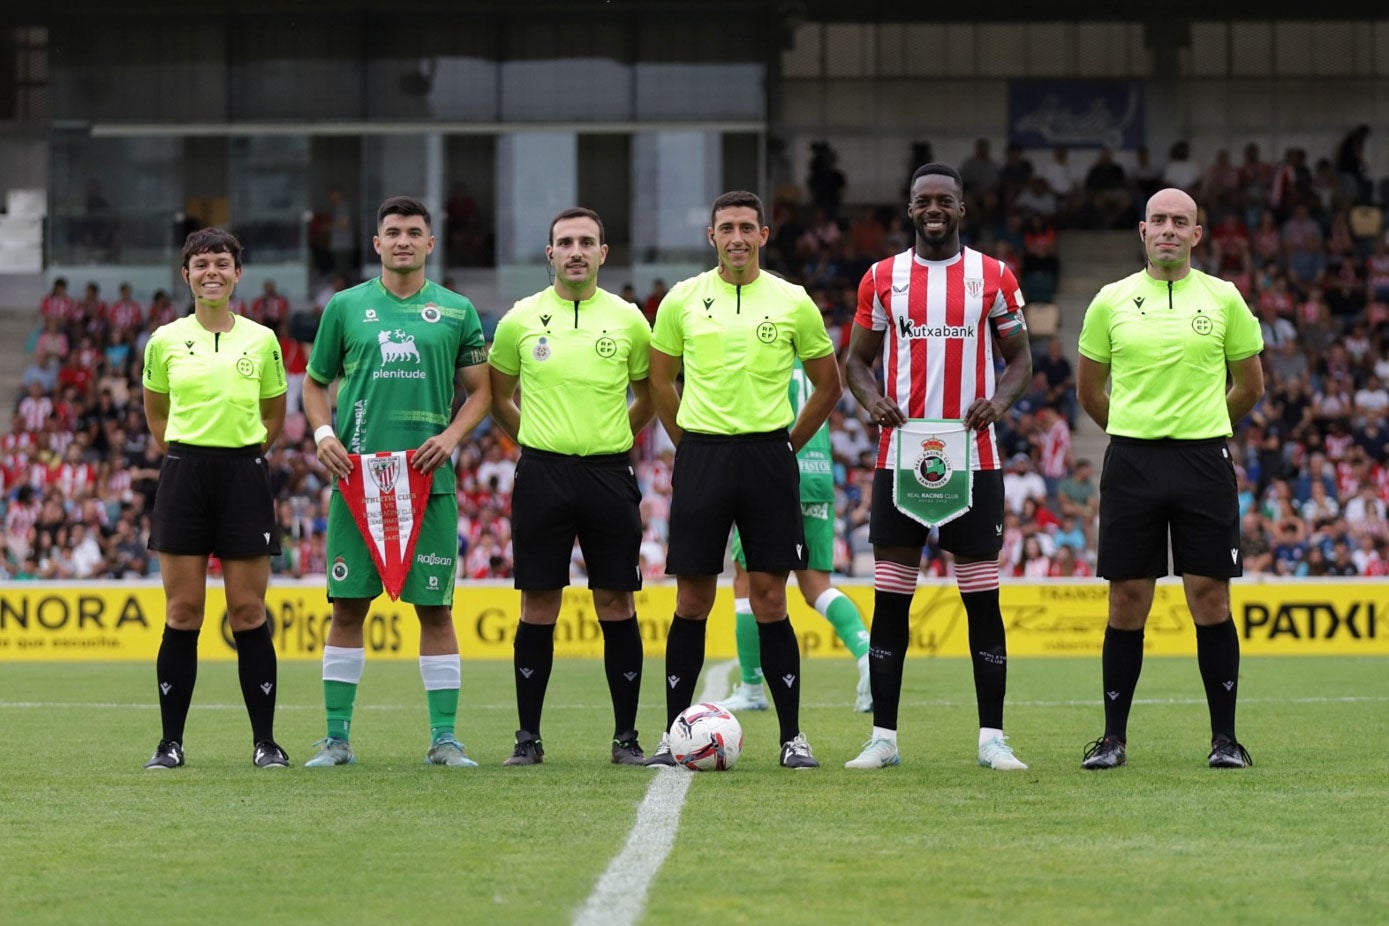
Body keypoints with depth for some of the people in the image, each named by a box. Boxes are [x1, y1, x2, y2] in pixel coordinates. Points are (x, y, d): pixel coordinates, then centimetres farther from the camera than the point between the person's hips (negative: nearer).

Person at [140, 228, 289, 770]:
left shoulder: (261, 340, 4)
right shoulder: (166, 341, 4)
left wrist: (245, 455, 8)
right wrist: (179, 454, 8)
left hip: (244, 474, 0)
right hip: (183, 475, 0)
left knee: (248, 612, -1)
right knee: (182, 613, -1)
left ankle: (265, 741, 3)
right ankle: (170, 741, 4)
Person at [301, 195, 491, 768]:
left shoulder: (457, 312, 7)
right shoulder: (346, 307, 8)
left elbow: (480, 391, 11)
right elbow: (316, 382, 15)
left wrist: (451, 436, -6)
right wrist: (323, 433, -3)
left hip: (428, 479, 0)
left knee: (436, 608, 0)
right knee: (348, 606, 0)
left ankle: (444, 738, 5)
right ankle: (336, 737, 6)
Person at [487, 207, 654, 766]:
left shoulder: (628, 320, 4)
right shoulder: (521, 320, 4)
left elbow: (648, 395, 18)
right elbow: (498, 395, 17)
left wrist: (612, 437, 11)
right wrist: (537, 436, 11)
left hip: (609, 473, 0)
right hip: (542, 473, 0)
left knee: (616, 603, 1)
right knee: (538, 605, 1)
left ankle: (626, 736, 7)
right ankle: (528, 737, 6)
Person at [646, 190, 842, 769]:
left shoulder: (792, 302, 2)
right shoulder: (683, 299, 4)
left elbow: (827, 383, 12)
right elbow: (660, 380, 15)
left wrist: (788, 445, 7)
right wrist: (690, 446, 9)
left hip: (768, 455, -1)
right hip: (701, 455, 1)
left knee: (770, 600, -2)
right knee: (692, 601, 2)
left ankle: (792, 737, 2)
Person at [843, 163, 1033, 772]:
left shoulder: (995, 278, 4)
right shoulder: (881, 279, 7)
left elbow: (1020, 357, 9)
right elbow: (857, 359, 12)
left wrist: (1000, 401, -12)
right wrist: (871, 399, -9)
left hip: (973, 458, -1)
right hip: (900, 456, 1)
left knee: (982, 597, 0)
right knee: (890, 598, 0)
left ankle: (992, 738, 4)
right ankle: (883, 738, 5)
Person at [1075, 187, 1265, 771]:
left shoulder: (1223, 299, 4)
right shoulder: (1111, 302, 5)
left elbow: (1249, 384, 15)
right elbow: (1089, 390, 16)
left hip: (1204, 461, 0)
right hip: (1130, 464, 0)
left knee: (1211, 600, -2)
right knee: (1126, 604, 1)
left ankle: (1224, 736, 6)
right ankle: (1113, 737, 8)